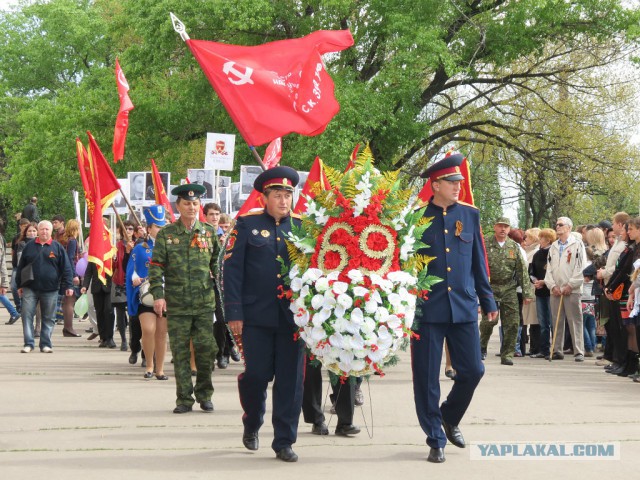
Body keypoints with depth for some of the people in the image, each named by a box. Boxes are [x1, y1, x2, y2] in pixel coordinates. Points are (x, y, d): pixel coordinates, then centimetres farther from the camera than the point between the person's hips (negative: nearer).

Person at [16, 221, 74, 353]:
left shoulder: (57, 247, 3)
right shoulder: (29, 246, 8)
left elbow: (66, 268, 1)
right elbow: (21, 266, 13)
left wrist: (68, 286, -5)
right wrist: (20, 285, 11)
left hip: (50, 290, -1)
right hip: (30, 289, 1)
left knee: (48, 318, 4)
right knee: (27, 315, -6)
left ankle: (45, 344, 12)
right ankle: (28, 343, -3)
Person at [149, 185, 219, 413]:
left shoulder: (209, 232, 7)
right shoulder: (165, 234, 3)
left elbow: (218, 262, 17)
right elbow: (156, 266, 0)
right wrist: (158, 294, -8)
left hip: (204, 302, 1)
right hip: (176, 305, -1)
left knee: (206, 349, -1)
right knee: (180, 352, 2)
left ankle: (204, 394, 16)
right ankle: (184, 399, 11)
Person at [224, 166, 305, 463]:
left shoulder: (302, 227, 8)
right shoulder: (247, 225, 2)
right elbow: (232, 269, -1)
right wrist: (233, 313, -7)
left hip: (292, 316, 2)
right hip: (257, 316, -2)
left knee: (290, 380, 1)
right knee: (257, 374, 1)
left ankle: (284, 442, 10)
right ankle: (252, 424, 30)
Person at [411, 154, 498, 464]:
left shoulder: (469, 215, 7)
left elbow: (478, 262, 12)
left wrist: (488, 301, 11)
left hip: (464, 307, 3)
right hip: (427, 309, -3)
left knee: (472, 371, 4)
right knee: (427, 377, 1)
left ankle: (450, 418, 31)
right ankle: (436, 440, 13)